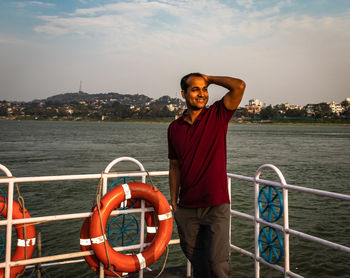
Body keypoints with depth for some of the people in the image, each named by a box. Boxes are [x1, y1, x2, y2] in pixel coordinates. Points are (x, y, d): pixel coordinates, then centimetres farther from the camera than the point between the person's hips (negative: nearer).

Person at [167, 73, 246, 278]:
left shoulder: (217, 116, -3)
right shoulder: (175, 128, 6)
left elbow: (239, 86, -17)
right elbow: (174, 167, 12)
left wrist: (209, 78, -4)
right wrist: (173, 202, 10)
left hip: (217, 206, -3)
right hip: (187, 209, 3)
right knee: (196, 262, 16)